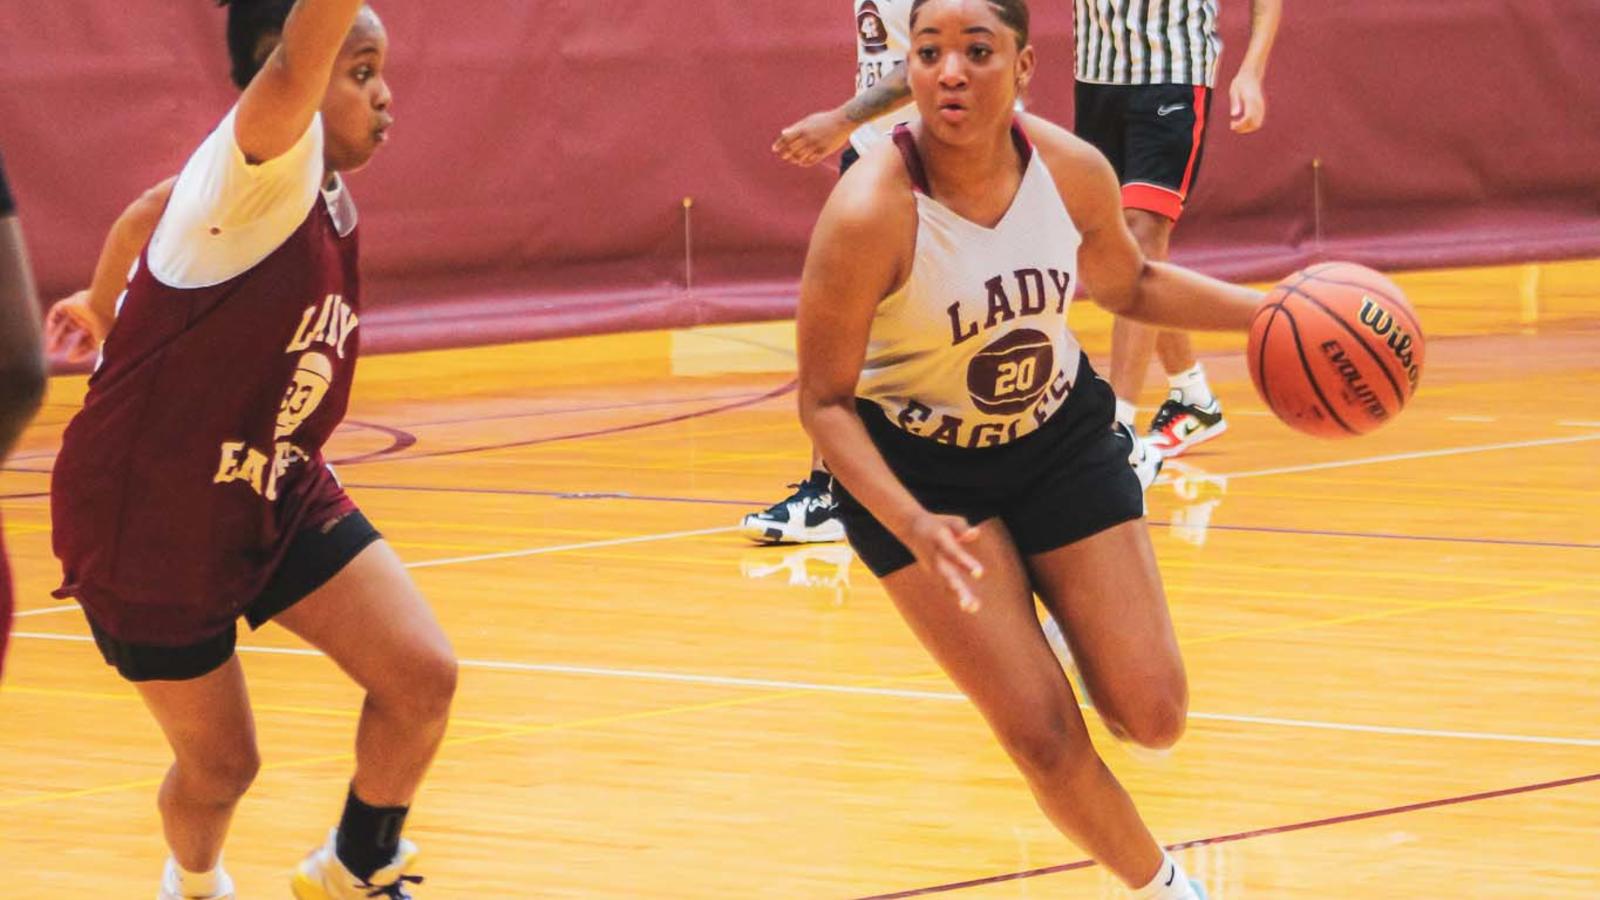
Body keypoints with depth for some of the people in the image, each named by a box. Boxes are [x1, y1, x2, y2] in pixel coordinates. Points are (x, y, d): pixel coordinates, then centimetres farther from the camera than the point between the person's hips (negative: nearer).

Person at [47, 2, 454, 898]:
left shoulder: (329, 196, 1)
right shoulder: (261, 168, -24)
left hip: (279, 496, 7)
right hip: (151, 520, -7)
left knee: (422, 676, -9)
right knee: (221, 765, 5)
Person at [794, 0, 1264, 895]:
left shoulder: (1073, 171, -16)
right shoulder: (871, 212, -30)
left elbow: (1129, 285, 7)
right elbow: (825, 401, -22)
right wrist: (914, 529, -34)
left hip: (1060, 441, 4)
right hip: (922, 469, -4)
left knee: (1152, 717, 1)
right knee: (1043, 736, -8)